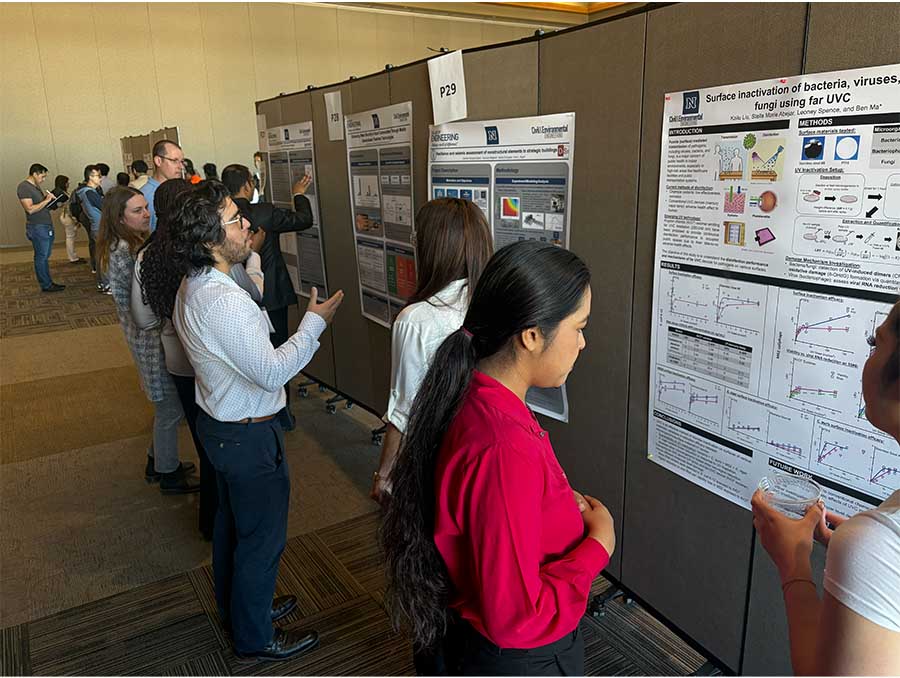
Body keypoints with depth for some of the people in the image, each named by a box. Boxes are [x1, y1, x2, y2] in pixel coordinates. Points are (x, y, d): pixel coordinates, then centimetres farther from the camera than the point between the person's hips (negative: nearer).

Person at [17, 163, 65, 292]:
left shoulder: (36, 186, 15)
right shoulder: (23, 187, -13)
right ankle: (46, 285, 4)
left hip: (47, 226, 9)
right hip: (37, 228, -9)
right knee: (41, 257, -2)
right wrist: (46, 201, -18)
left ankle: (48, 282, 19)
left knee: (45, 257, 13)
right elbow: (30, 209, -21)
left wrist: (49, 196, 3)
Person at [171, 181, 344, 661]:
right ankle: (254, 637, 28)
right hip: (249, 436, -10)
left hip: (218, 423, 10)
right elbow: (272, 371, -29)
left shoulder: (192, 287, 1)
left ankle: (236, 607, 47)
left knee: (231, 522, 25)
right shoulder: (225, 301, -31)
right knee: (262, 536, 8)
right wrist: (314, 323, -19)